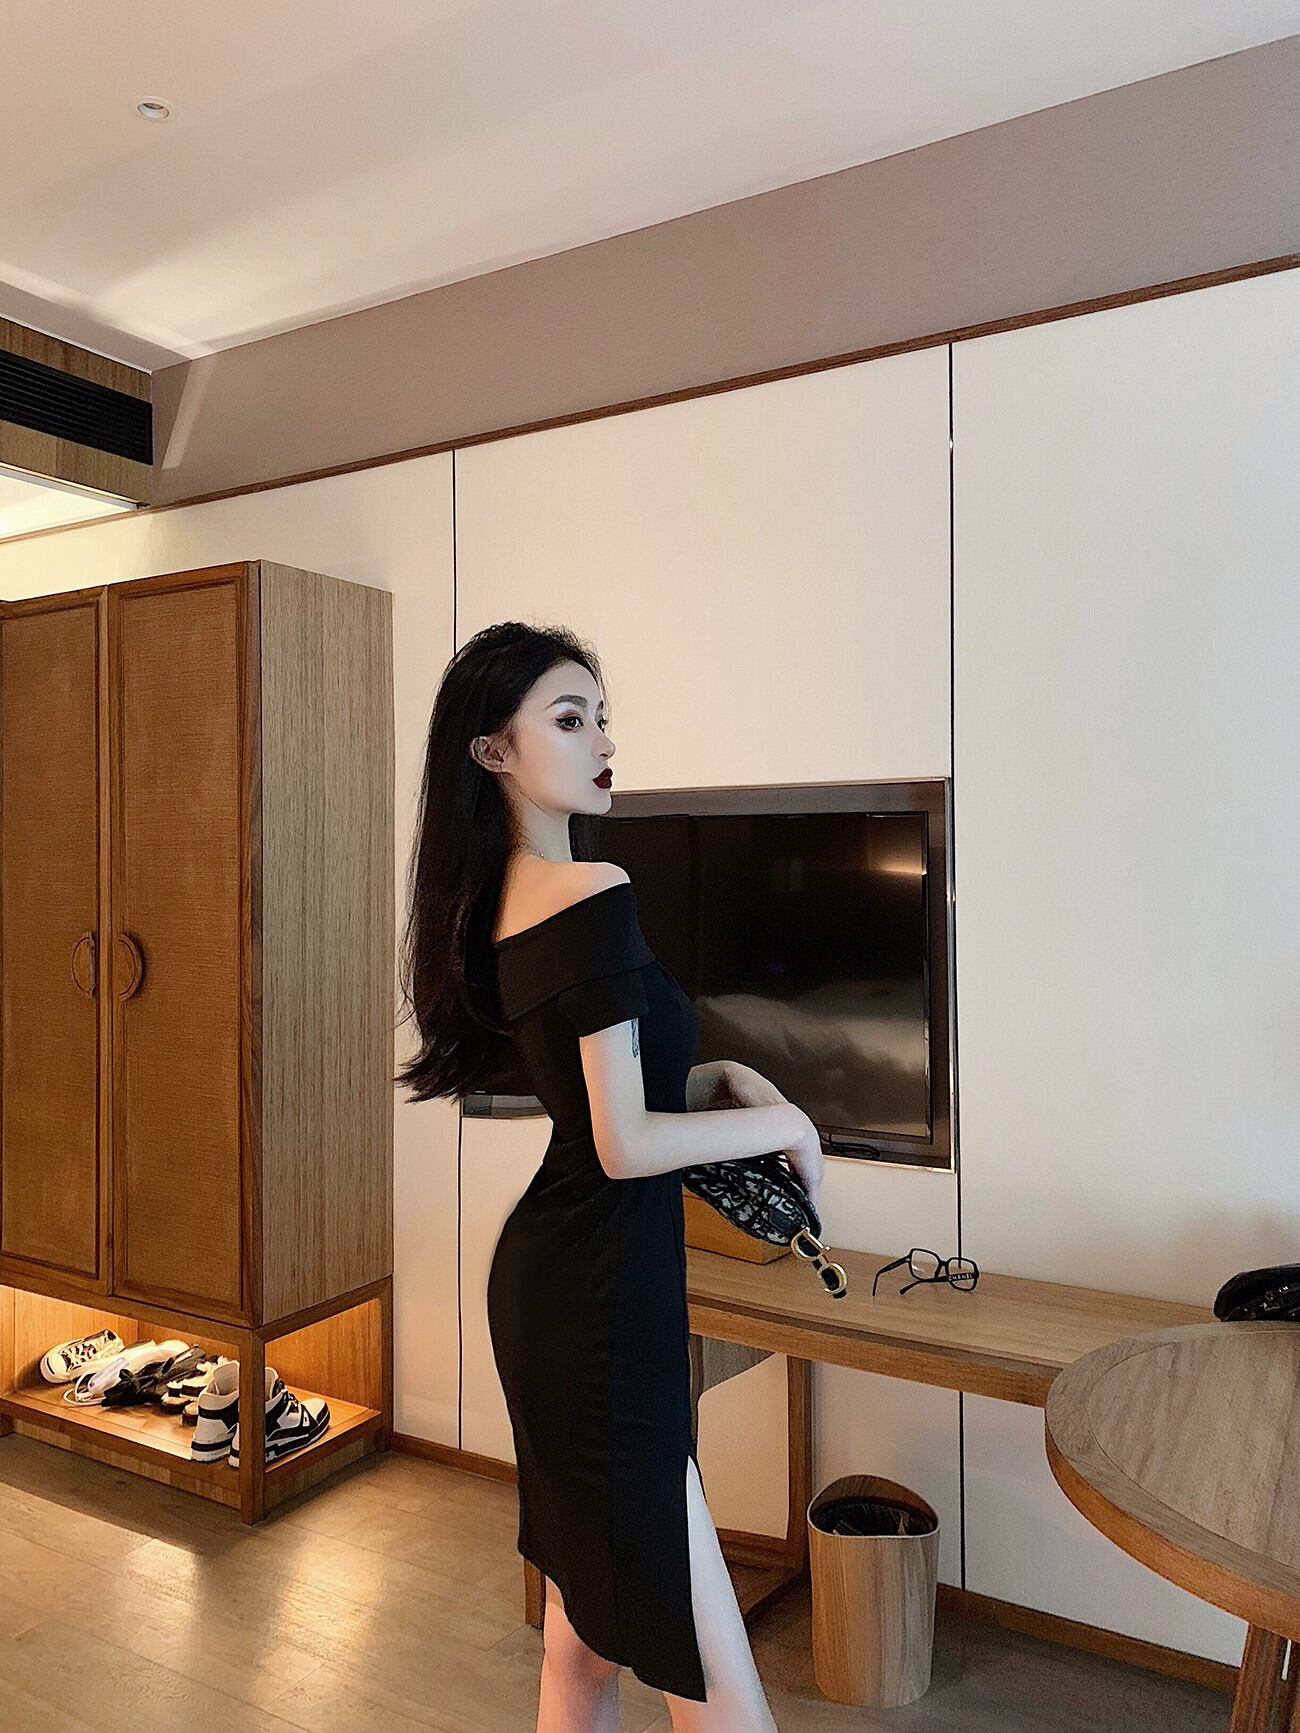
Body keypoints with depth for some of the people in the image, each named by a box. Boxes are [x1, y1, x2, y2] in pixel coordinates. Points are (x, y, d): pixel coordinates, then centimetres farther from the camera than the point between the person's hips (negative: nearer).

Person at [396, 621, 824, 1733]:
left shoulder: (495, 901, 8)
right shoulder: (596, 893, -19)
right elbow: (626, 1144, -20)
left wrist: (728, 1077, 4)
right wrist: (783, 1121, -7)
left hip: (544, 1278, 10)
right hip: (600, 1302, -10)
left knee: (585, 1637, 23)